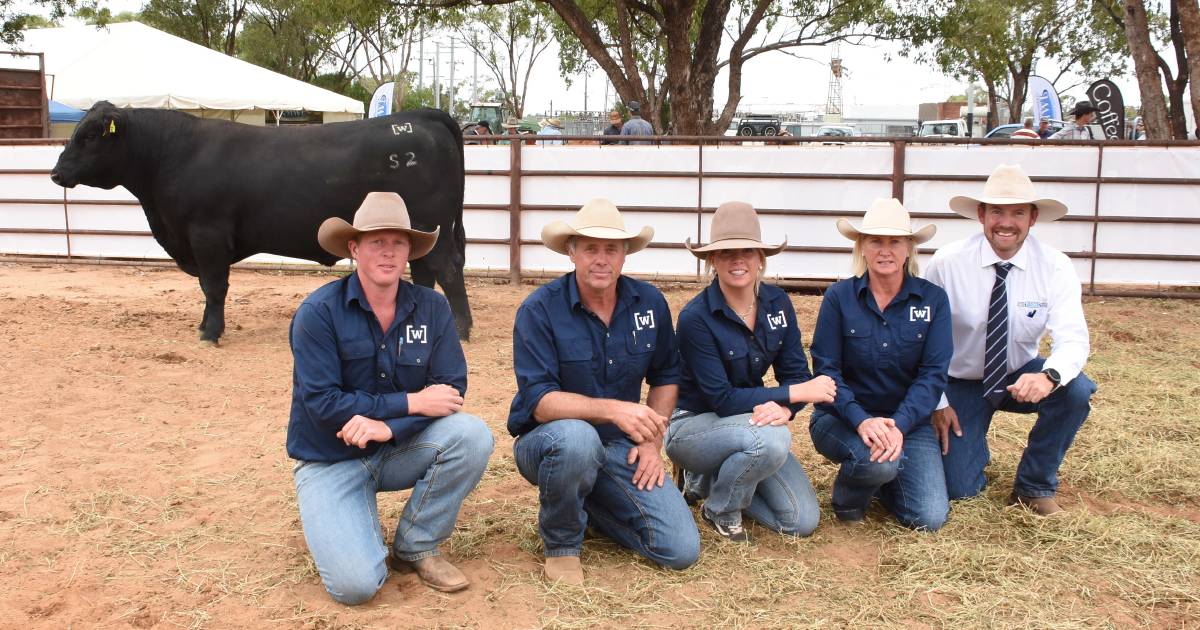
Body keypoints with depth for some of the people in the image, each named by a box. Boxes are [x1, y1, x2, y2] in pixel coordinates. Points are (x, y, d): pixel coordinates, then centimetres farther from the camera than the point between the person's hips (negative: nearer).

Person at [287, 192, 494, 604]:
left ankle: (416, 547, -4)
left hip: (399, 447, 4)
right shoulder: (319, 312, -16)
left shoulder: (431, 308, -6)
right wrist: (411, 403, -23)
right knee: (356, 585, -21)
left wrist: (390, 425, -28)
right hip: (330, 459, -3)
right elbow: (322, 403, -21)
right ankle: (329, 520, 15)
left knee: (472, 435, -26)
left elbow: (452, 388, -11)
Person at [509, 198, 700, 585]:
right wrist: (612, 409, -37)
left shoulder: (650, 303, -2)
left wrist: (652, 442, 0)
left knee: (682, 550, -8)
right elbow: (539, 401, -24)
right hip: (549, 441, -4)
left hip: (619, 446, 4)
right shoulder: (540, 310, -16)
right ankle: (561, 544, -11)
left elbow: (666, 377, 12)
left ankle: (589, 504, 18)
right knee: (576, 437, -41)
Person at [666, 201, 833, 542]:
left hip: (752, 424, 6)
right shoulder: (696, 317, -22)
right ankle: (720, 510, -6)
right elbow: (722, 400, -23)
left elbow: (796, 372, -4)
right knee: (771, 439, -36)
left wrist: (784, 407, -27)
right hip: (693, 424, -6)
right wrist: (796, 393, -24)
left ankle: (712, 479, 16)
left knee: (803, 521, -4)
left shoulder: (777, 303, -5)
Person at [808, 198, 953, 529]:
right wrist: (861, 421, -26)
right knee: (880, 461, -34)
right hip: (842, 417, -2)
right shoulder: (839, 297, -6)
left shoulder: (933, 299, -4)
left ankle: (879, 479, 20)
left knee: (930, 518, -12)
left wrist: (899, 425, -24)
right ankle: (848, 495, 2)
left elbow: (933, 374, -9)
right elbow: (826, 369, -11)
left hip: (907, 419, 2)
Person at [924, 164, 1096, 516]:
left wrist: (1049, 376, -44)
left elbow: (1073, 338, -21)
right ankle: (970, 442, 27)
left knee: (1077, 391, -30)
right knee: (959, 488, -12)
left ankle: (1035, 486, -5)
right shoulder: (947, 263, -18)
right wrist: (937, 403, -12)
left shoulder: (1055, 267, -14)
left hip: (1021, 377, 2)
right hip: (961, 383, -1)